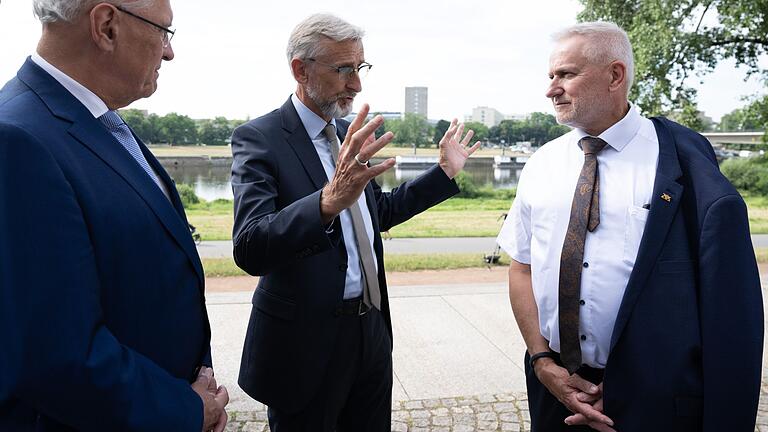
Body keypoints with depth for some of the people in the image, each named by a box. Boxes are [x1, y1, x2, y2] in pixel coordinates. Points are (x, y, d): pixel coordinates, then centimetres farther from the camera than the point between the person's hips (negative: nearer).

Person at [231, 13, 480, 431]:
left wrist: (444, 172, 12)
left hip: (371, 329, 7)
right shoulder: (258, 139, -15)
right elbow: (248, 249, -29)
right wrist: (330, 200, -45)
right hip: (306, 341, -6)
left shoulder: (350, 135, 6)